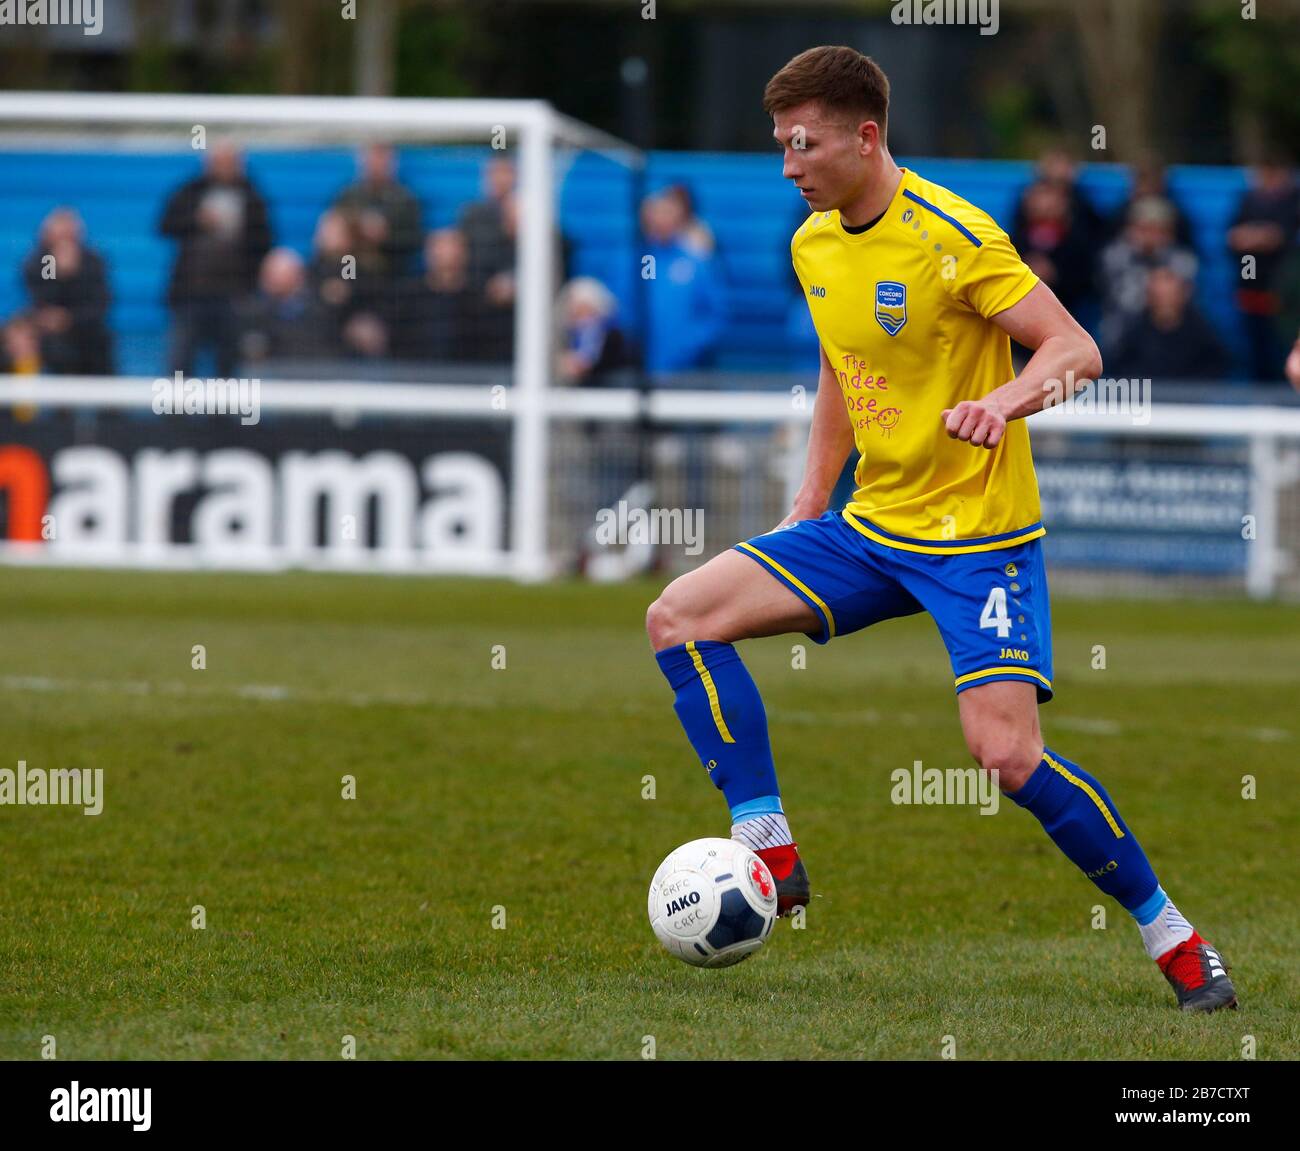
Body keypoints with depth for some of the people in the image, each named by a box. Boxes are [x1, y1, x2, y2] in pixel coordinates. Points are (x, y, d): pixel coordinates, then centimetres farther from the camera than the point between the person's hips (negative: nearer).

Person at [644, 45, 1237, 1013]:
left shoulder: (953, 235, -16)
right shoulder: (813, 244, 7)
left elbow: (1076, 351, -18)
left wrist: (1004, 400, -37)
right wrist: (809, 503, 17)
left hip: (980, 536, -7)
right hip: (872, 528, 8)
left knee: (1008, 754, -21)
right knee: (679, 617, -5)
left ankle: (1171, 936, -4)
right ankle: (770, 854, -3)